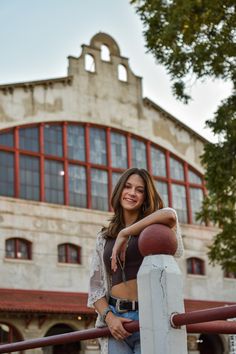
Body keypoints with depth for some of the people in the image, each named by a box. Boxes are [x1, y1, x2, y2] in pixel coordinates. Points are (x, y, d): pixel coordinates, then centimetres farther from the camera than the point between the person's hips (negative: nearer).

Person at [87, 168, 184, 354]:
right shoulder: (104, 238, 18)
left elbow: (170, 214, -17)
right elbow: (95, 287, 13)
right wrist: (109, 317, -5)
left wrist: (125, 233, -14)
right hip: (116, 320, 3)